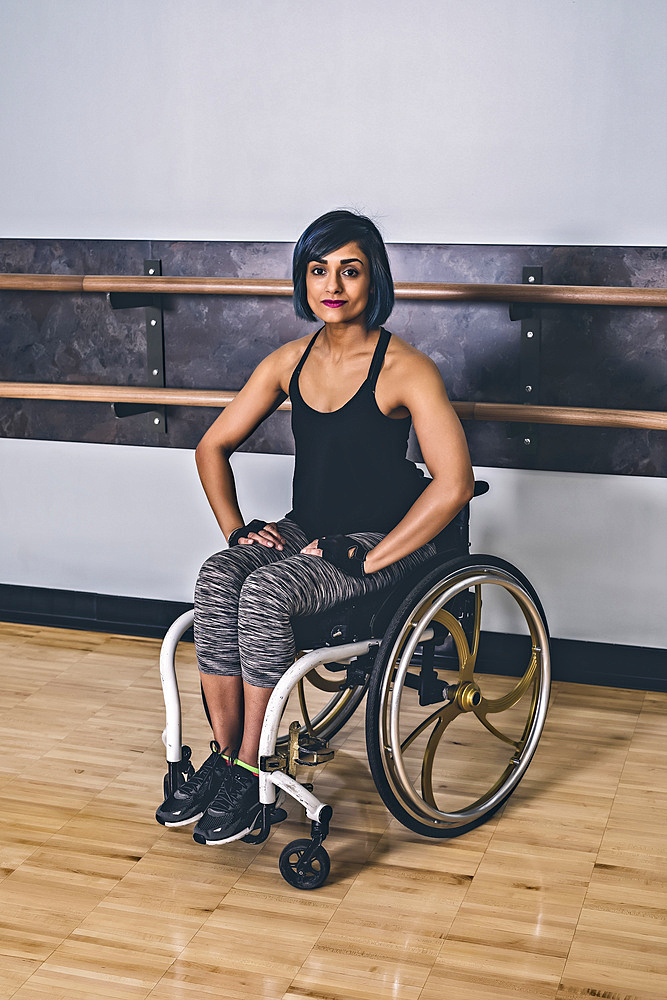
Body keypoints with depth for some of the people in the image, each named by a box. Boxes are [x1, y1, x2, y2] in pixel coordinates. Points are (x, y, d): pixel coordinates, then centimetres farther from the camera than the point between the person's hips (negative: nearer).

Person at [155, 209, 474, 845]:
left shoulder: (404, 369, -13)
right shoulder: (290, 361, 6)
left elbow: (454, 483, -23)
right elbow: (213, 447, 14)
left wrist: (366, 559, -22)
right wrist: (236, 529, 0)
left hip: (384, 541, -5)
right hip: (305, 530, 6)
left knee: (265, 591, -30)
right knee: (217, 581, -24)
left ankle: (248, 774, -17)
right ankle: (223, 756, -13)